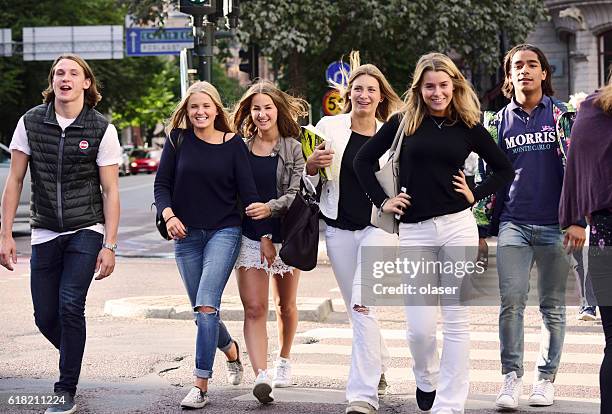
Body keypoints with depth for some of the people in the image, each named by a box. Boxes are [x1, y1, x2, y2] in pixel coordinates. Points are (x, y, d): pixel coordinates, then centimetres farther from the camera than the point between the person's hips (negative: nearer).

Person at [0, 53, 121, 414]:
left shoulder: (101, 129, -5)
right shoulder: (31, 122, 1)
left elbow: (110, 191, -4)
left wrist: (110, 246, -9)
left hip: (86, 231, -3)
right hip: (45, 232, 3)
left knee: (70, 305, -15)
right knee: (45, 316, 5)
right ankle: (74, 357, 36)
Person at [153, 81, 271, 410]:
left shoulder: (233, 144, -1)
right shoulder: (178, 140, 3)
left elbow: (248, 191, -1)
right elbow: (162, 183, 2)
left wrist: (264, 235, -4)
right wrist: (168, 215, -17)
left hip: (224, 232, -3)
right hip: (186, 235, 3)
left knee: (207, 305, -18)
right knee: (201, 311, 9)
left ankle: (201, 386, -16)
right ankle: (231, 350, 40)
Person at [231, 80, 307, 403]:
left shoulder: (294, 148, -1)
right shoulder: (240, 149, 4)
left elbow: (297, 193, -9)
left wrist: (270, 207, -27)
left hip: (286, 235, 0)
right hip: (250, 237, 0)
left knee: (285, 305, 15)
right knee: (254, 308, -12)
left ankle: (283, 361, 37)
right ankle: (261, 376, -20)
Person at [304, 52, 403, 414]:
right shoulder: (329, 127, 1)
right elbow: (308, 181, 5)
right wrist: (313, 164, -15)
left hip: (379, 227, -3)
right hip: (339, 229, 3)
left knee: (363, 306, -18)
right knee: (356, 309, 12)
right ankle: (380, 367, 38)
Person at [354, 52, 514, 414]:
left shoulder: (468, 127, 5)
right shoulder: (404, 122, 4)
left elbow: (505, 169, 15)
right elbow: (363, 160, 11)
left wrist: (475, 195, 3)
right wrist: (382, 200, 4)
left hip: (458, 226, 0)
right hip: (415, 231, 0)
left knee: (456, 321, 0)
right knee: (419, 326, -2)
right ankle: (427, 380, 30)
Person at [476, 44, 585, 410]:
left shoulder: (562, 115, 5)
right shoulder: (499, 121, 11)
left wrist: (577, 219, -7)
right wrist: (483, 229, 10)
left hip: (555, 225, -1)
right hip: (513, 225, 1)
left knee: (553, 307, 4)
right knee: (511, 302, -10)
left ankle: (546, 378, 14)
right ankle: (512, 377, -2)